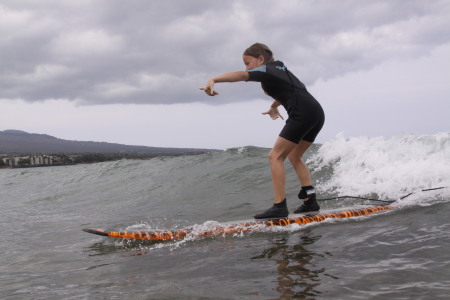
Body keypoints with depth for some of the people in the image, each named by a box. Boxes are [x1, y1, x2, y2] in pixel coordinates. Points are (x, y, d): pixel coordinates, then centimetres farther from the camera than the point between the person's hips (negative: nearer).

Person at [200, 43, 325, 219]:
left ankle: (279, 206, -16)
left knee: (276, 156, -8)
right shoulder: (280, 69, 27)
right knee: (294, 157, 21)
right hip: (317, 112, 10)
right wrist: (274, 106, 66)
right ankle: (310, 200, 12)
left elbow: (241, 75, -21)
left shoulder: (266, 70, 0)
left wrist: (213, 79, -36)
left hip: (302, 113, -10)